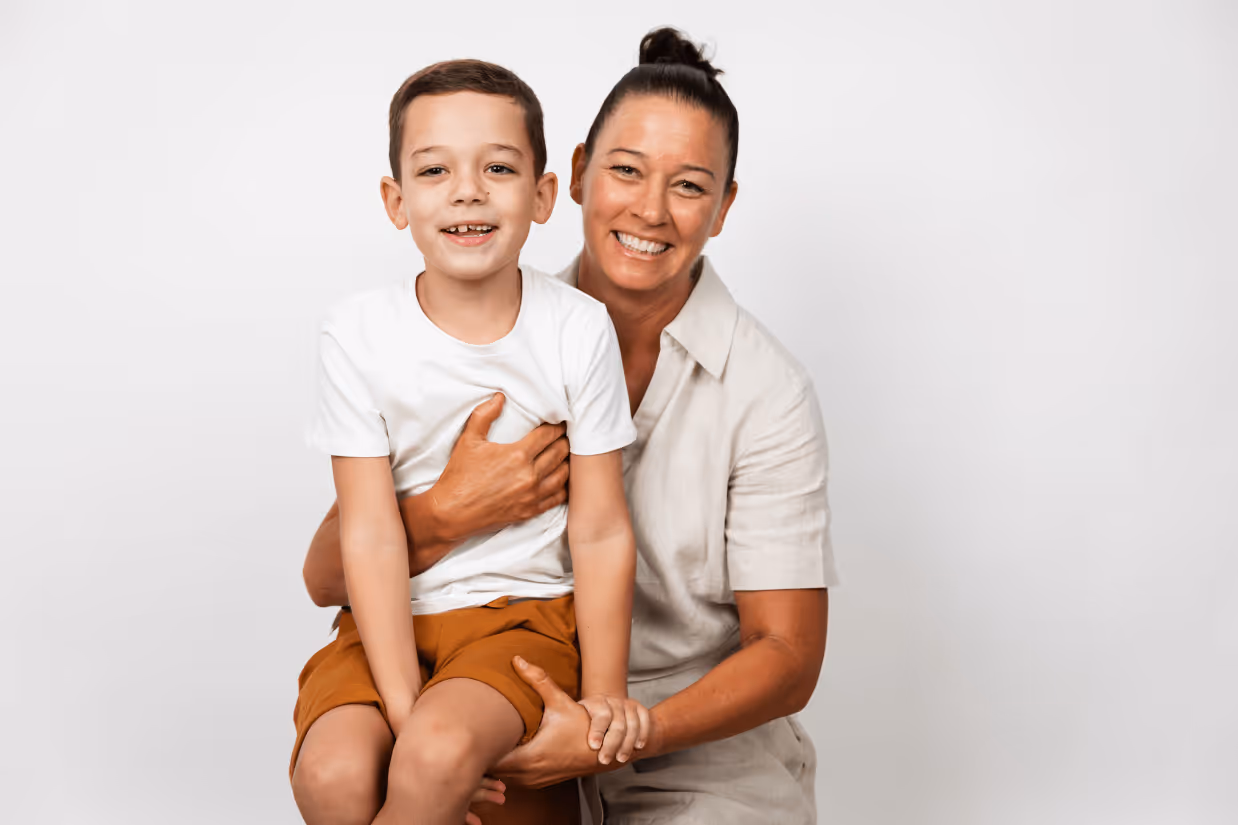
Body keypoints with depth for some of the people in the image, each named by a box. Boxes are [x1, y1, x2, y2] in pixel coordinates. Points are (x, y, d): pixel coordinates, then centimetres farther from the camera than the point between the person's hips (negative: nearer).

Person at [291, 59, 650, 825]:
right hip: (396, 616, 1)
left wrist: (604, 696, -6)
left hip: (527, 613, -1)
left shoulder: (580, 328, -8)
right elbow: (372, 534, -10)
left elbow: (600, 531, -4)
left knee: (440, 751, -29)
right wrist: (403, 705, -17)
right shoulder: (360, 333, -7)